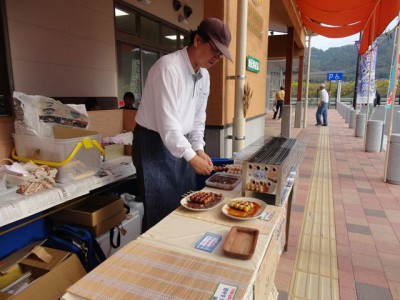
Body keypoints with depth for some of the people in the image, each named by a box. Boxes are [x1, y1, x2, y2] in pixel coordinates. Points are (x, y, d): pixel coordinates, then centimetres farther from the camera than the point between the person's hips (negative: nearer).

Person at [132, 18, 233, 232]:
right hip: (154, 143, -8)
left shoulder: (204, 75, 4)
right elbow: (167, 123, -27)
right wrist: (192, 157, -22)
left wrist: (198, 149, 2)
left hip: (181, 143, 8)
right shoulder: (168, 67, -22)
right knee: (161, 210, 0)